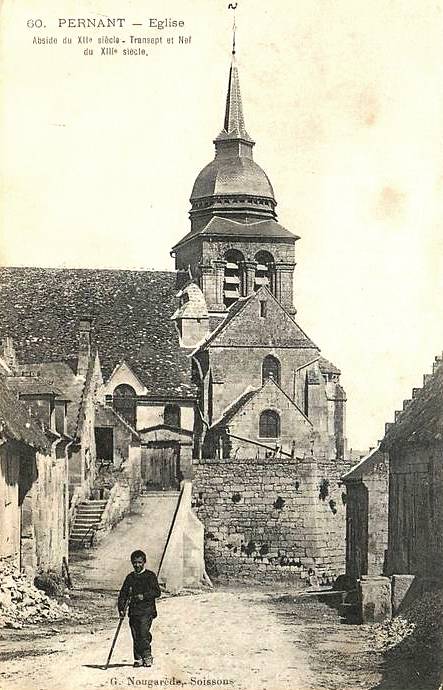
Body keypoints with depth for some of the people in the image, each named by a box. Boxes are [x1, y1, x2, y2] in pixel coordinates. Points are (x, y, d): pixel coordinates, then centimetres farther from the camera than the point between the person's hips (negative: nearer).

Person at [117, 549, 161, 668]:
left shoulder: (150, 576, 2)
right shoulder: (130, 577, 15)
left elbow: (157, 592, -4)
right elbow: (123, 594, 16)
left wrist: (144, 596, -16)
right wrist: (121, 608, 4)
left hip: (147, 610, -4)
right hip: (133, 611, 4)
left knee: (143, 633, -16)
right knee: (136, 636, 3)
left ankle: (147, 656, -5)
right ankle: (138, 658, 11)